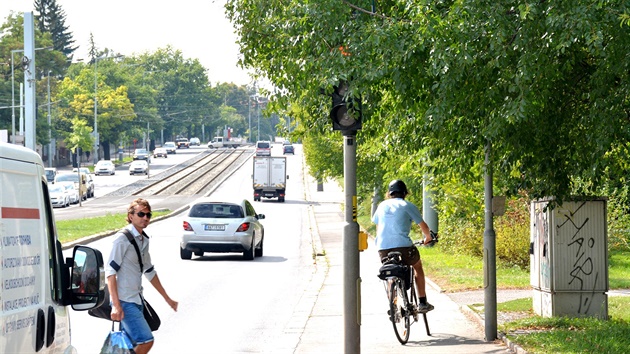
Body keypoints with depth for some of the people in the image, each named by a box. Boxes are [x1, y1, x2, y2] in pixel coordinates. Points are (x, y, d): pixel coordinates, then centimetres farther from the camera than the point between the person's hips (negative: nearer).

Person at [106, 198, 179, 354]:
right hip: (124, 301, -9)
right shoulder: (123, 238, -12)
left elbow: (149, 272, 26)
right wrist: (116, 305, -24)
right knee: (146, 341, -17)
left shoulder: (144, 240, 15)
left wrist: (167, 298, 28)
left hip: (136, 299, 9)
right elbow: (110, 271, -17)